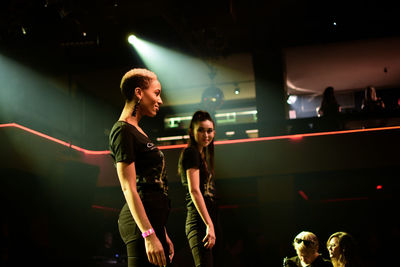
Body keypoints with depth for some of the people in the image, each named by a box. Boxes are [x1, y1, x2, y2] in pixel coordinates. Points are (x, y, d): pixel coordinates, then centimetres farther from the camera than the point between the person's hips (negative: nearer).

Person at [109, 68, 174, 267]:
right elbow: (128, 188, -16)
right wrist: (149, 235, -22)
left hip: (153, 221, 9)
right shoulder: (123, 131, -8)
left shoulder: (137, 131, 21)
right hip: (142, 222, -9)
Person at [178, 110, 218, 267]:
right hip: (199, 220, -10)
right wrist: (209, 225, -21)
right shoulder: (191, 153, -6)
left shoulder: (203, 155, 23)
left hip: (206, 221, 10)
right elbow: (194, 191, -16)